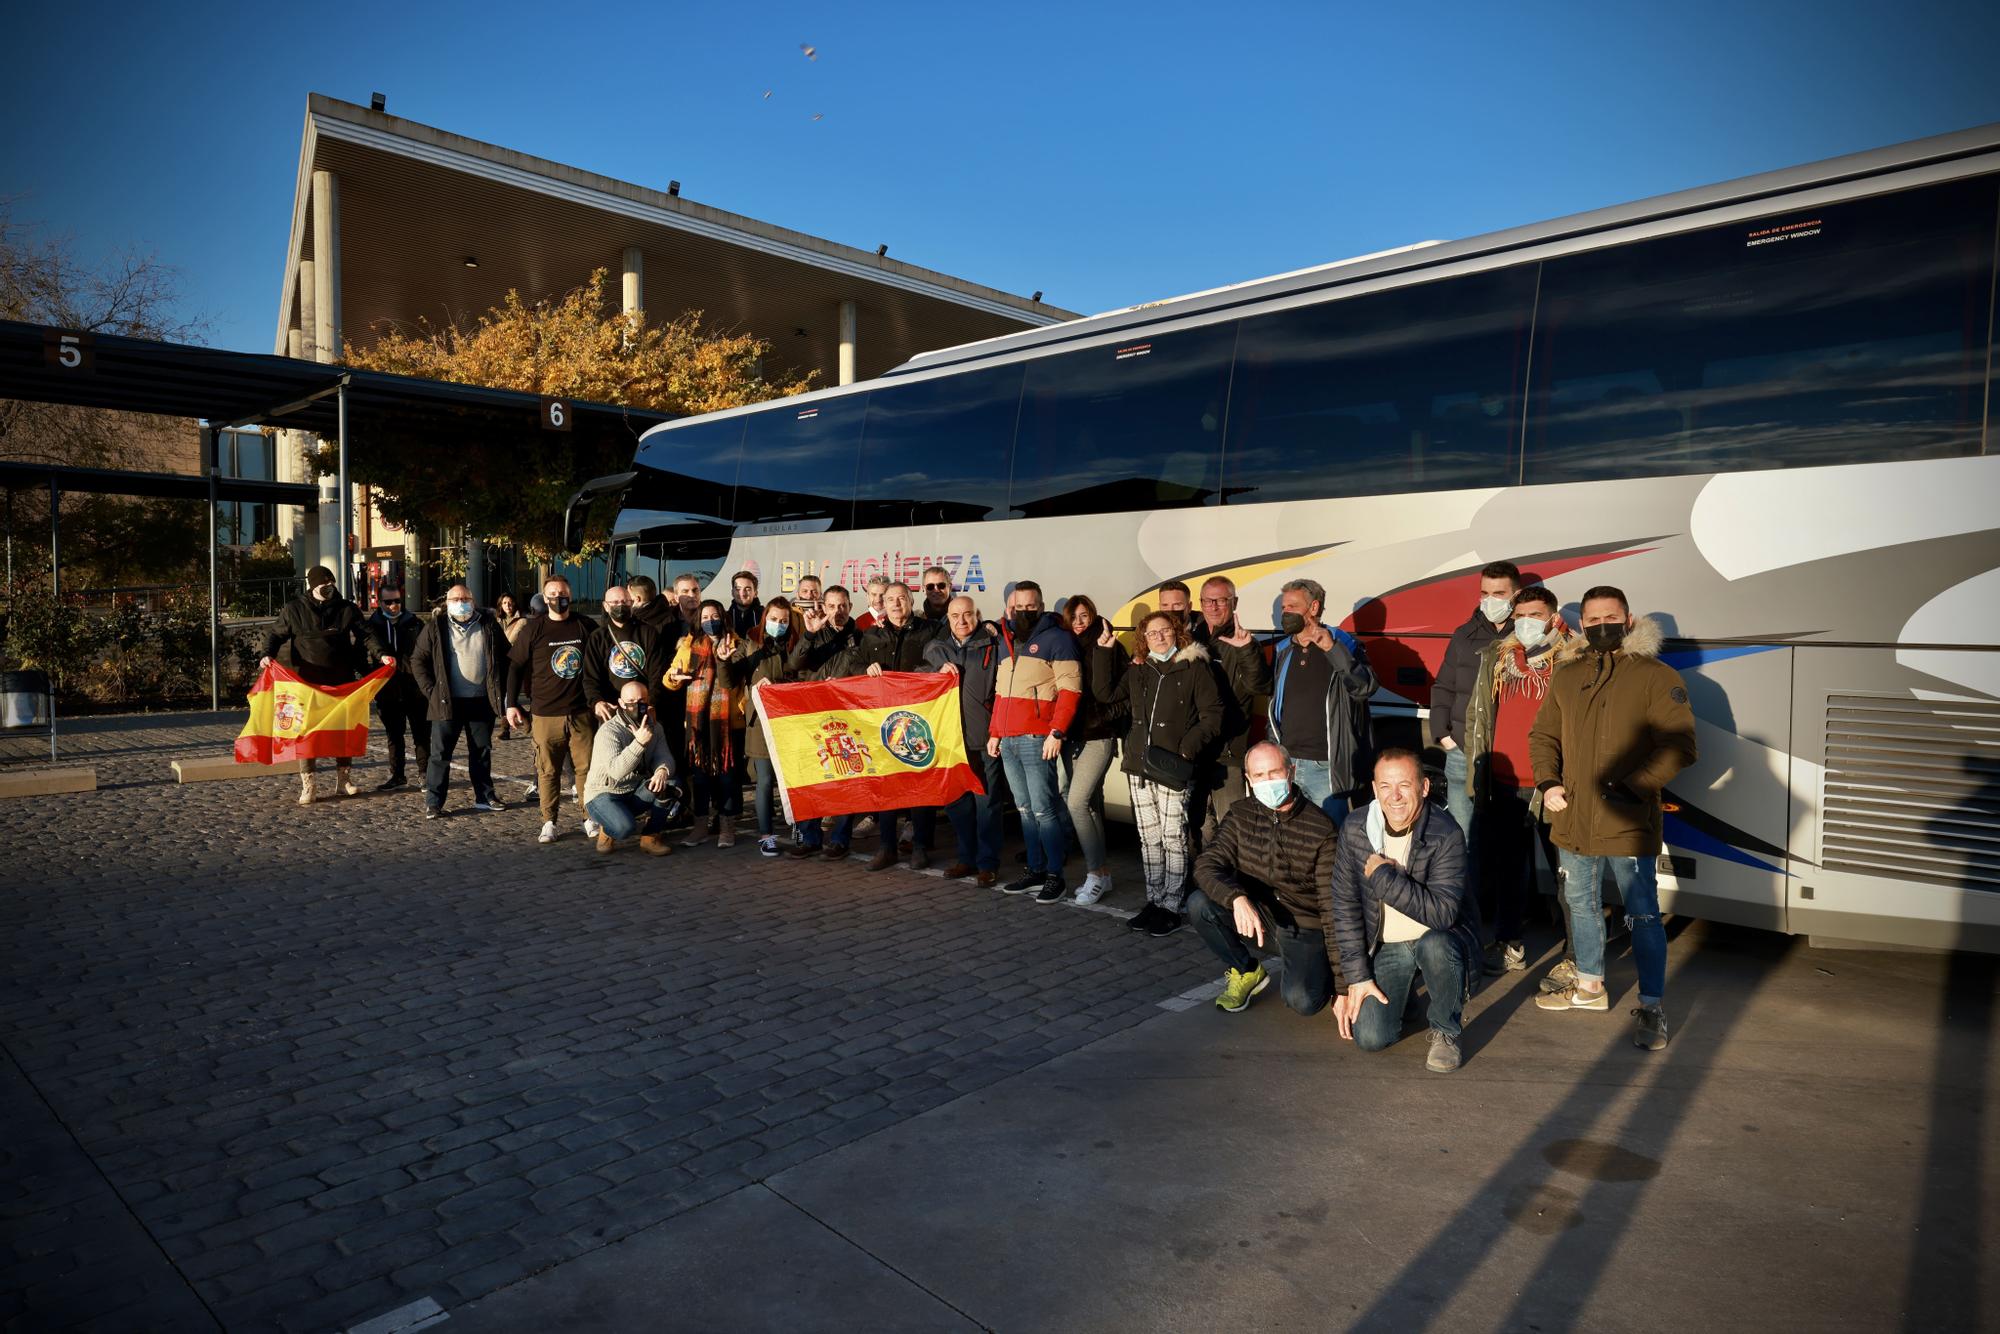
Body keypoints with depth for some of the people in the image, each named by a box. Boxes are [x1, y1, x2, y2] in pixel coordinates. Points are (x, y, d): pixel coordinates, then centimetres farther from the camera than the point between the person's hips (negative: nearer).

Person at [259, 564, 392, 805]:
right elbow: (276, 635, 6)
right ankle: (306, 785, 9)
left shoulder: (347, 609, 4)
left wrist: (381, 653, -18)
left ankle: (342, 780, 20)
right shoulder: (294, 610, 1)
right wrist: (267, 655, -14)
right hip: (308, 683, -2)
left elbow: (366, 633, -1)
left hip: (341, 682, 2)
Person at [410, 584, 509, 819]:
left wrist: (500, 689, 2)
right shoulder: (436, 627, 0)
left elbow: (505, 656, 10)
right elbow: (417, 660, 3)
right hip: (448, 702, -2)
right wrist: (431, 690, -5)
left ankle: (484, 797, 22)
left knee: (482, 751, 12)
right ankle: (433, 803, 5)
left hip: (482, 701, 2)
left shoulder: (488, 624, 4)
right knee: (440, 753, 0)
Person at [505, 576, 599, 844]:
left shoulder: (585, 626, 5)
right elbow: (515, 667, 5)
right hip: (545, 715, -1)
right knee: (548, 771, 3)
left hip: (582, 713, 1)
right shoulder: (533, 629, 0)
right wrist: (511, 704, 0)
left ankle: (590, 818, 15)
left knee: (588, 767, 3)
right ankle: (548, 823, 12)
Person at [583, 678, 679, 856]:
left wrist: (662, 771, -35)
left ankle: (651, 837, -4)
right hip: (603, 794, -6)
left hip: (635, 794, 6)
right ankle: (608, 828, 5)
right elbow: (616, 770, -32)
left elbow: (664, 757, -11)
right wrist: (639, 742, -39)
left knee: (667, 784, -22)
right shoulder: (609, 731, -19)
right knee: (624, 827, -35)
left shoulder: (654, 728, 2)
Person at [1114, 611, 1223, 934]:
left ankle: (1171, 907, 5)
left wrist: (1186, 750, -13)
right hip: (1139, 766, 5)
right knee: (1148, 838, 10)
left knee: (1173, 839, -3)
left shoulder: (1194, 667, 0)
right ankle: (1154, 901, 19)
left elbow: (1212, 715, -4)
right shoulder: (1138, 671, 16)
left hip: (1171, 769, -5)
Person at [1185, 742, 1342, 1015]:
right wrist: (1237, 898, -37)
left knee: (1303, 1000, -27)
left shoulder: (1321, 829, -14)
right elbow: (1206, 865, -15)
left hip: (1305, 925, -3)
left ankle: (1321, 971, 12)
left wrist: (1342, 983, -15)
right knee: (1198, 903, -23)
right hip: (1256, 914, 3)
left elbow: (1332, 906, -13)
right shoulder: (1240, 816, -4)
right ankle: (1247, 971, 2)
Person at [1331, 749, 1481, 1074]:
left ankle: (1446, 1031, -8)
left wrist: (1382, 876, -27)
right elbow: (1345, 904, -5)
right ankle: (1406, 991, 21)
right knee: (1368, 1037, -14)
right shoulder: (1355, 828, -9)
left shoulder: (1446, 834, -21)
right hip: (1386, 946, 3)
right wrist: (1356, 976, -9)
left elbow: (1442, 913, -31)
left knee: (1434, 946, -39)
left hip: (1439, 938, -3)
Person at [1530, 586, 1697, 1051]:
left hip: (1629, 823, -6)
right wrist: (1548, 782, -1)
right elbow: (1543, 735, 15)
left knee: (1643, 916, 0)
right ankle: (1589, 986, 37)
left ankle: (1652, 1008, 12)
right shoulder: (1565, 676, 8)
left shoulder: (1656, 677, -8)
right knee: (1581, 905, 20)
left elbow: (1679, 746, -11)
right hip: (1573, 820, 6)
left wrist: (1632, 788, -19)